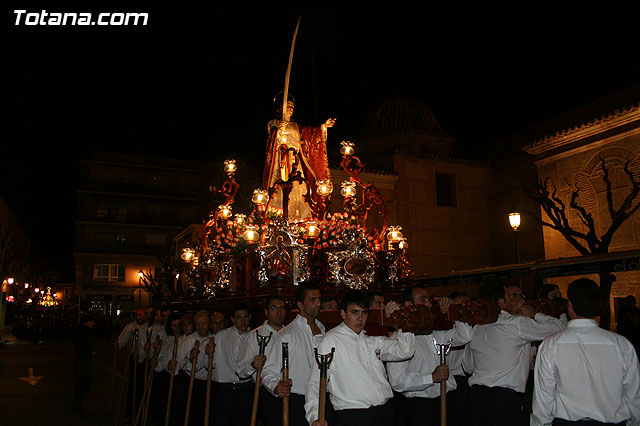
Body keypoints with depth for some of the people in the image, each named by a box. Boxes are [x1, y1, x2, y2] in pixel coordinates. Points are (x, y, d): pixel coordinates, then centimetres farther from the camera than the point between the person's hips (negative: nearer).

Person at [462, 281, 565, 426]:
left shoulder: (476, 328, 8)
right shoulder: (518, 323, -9)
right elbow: (559, 328, -4)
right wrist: (535, 314, 9)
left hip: (476, 398, 6)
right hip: (506, 399, -6)